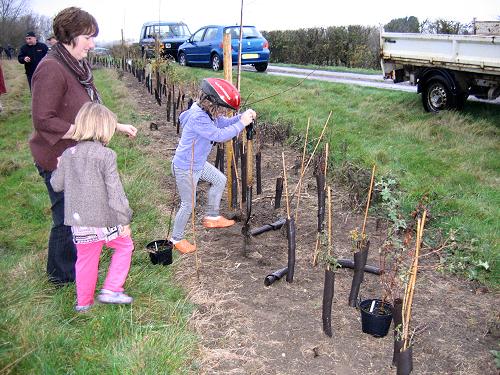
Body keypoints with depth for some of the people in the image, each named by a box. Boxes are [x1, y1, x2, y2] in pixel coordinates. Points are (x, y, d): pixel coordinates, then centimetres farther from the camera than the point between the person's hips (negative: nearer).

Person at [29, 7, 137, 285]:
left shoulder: (78, 66, 9)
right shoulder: (51, 69, -22)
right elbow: (43, 120, -25)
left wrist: (118, 126, 10)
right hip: (59, 160, -9)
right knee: (67, 217, 6)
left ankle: (72, 263, 41)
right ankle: (63, 274, 27)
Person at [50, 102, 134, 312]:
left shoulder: (68, 154, 3)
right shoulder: (106, 155, -13)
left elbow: (56, 185, 11)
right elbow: (115, 191, -15)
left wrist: (60, 169, 30)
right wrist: (124, 220, -9)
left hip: (78, 222, 5)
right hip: (105, 220, -5)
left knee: (85, 258, 19)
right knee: (124, 246, 18)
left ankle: (83, 302, 30)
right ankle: (111, 289, 13)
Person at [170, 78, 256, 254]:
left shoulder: (208, 112, -2)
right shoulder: (198, 118, -32)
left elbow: (224, 123, 6)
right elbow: (219, 135, -35)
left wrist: (243, 116, -11)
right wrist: (242, 123, -28)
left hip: (199, 163, 10)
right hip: (185, 168, -10)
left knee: (220, 180, 21)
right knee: (188, 205, 3)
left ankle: (212, 217, 35)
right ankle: (176, 239, 23)